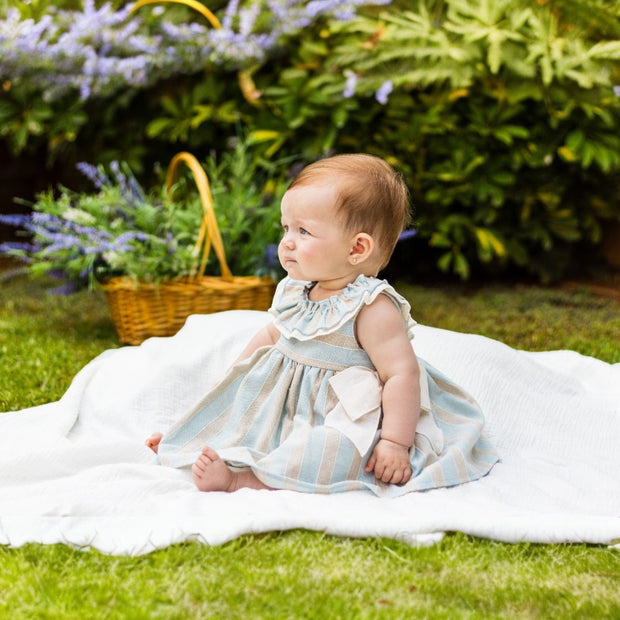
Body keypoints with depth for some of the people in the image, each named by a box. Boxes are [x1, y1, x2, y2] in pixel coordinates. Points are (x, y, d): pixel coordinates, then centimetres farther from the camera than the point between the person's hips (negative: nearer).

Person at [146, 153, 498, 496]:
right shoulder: (295, 291, 3)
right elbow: (272, 335, 21)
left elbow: (403, 373, -26)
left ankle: (239, 479, -39)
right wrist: (234, 379, 23)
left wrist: (396, 442, -31)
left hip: (349, 421, -9)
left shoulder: (372, 308, -22)